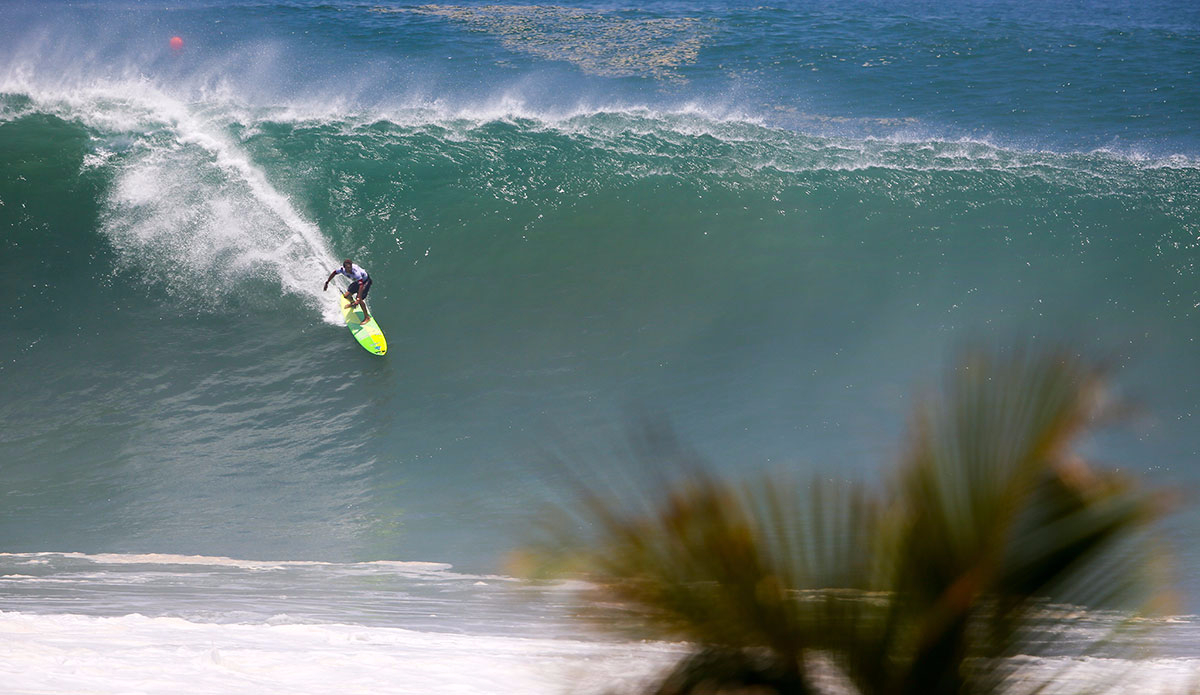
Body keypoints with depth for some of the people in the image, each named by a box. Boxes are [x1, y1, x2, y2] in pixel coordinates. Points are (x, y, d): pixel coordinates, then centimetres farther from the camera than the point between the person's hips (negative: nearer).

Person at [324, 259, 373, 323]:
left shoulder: (356, 272, -41)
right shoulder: (342, 269, -23)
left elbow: (361, 285, -48)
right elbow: (334, 273, -1)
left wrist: (358, 299, -54)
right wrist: (326, 283, 3)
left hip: (365, 281, -7)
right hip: (357, 281, 7)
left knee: (359, 299, -22)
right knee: (346, 296, 2)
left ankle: (367, 317, -7)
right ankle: (353, 304, 39)